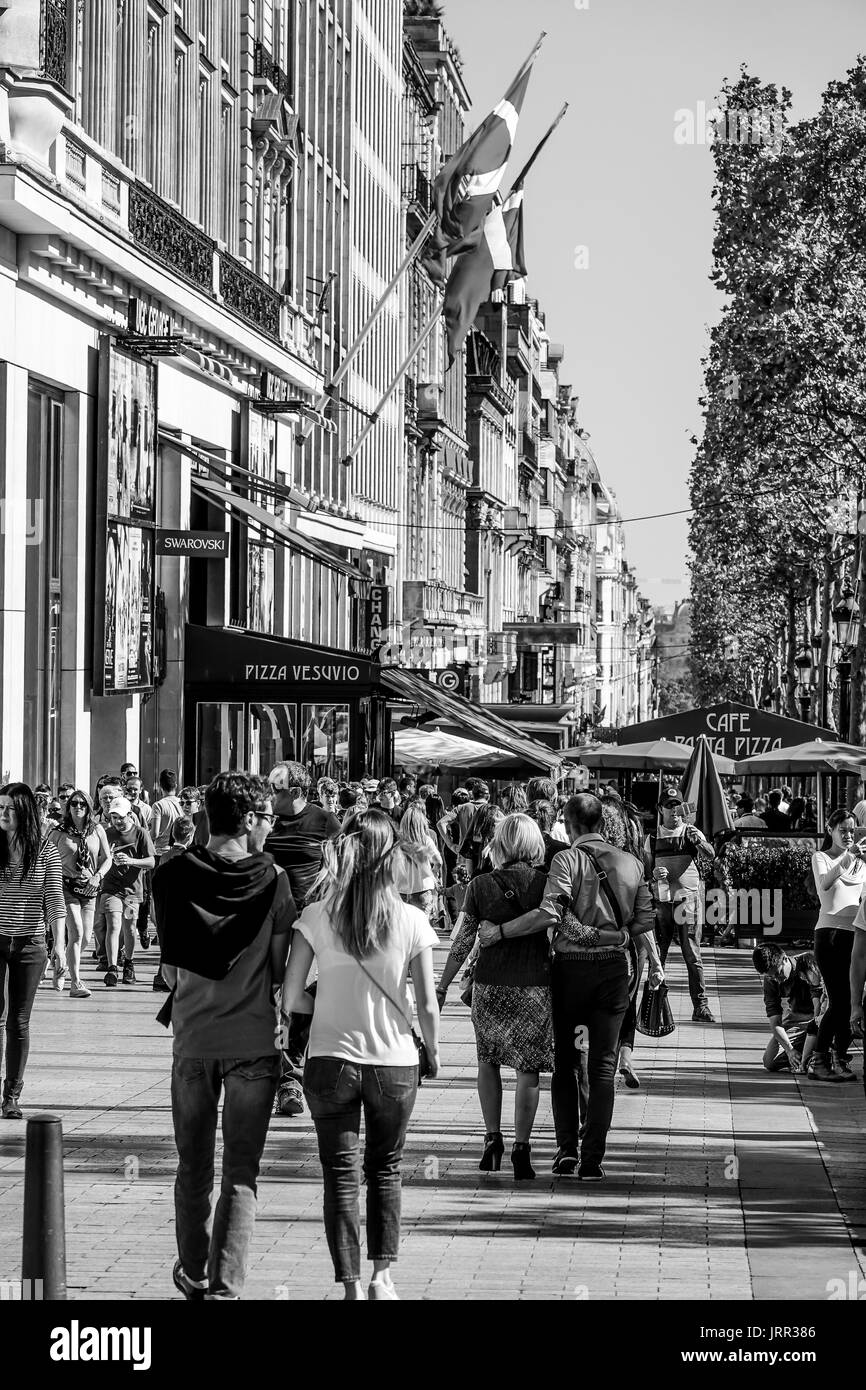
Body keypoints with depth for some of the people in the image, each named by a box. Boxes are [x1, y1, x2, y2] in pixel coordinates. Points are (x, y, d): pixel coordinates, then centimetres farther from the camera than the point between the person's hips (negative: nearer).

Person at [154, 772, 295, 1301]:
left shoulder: (173, 876, -3)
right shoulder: (271, 879, -10)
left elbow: (170, 968, 1)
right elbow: (280, 969, -7)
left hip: (192, 1036, 3)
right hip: (253, 1038, -2)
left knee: (193, 1167, 18)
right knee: (241, 1173, 4)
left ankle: (194, 1276, 31)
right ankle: (225, 1285, -3)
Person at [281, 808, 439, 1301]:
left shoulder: (318, 916, -8)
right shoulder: (412, 921, -9)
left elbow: (290, 1000, -7)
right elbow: (427, 1006, -6)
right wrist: (434, 1052, 11)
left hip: (331, 1061, 0)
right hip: (395, 1062, 0)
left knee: (341, 1176, 8)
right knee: (385, 1169, 20)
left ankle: (352, 1287, 4)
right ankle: (382, 1274, 23)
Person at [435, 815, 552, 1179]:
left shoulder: (481, 885, -3)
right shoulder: (546, 883, -3)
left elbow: (462, 943, -1)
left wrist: (442, 987, 7)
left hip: (490, 985, 0)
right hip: (536, 985, 0)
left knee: (488, 1061, 17)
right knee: (527, 1069, 5)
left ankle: (492, 1139, 14)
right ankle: (521, 1148, 3)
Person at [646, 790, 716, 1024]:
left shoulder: (691, 833, 4)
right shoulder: (652, 838, 10)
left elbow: (710, 856, -13)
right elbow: (644, 871, 15)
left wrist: (700, 842, -33)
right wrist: (654, 874, -8)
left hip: (688, 900, -2)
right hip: (661, 901, 2)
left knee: (693, 956, -5)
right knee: (657, 955, 4)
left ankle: (700, 1007, -4)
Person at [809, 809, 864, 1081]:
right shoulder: (821, 857, 5)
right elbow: (825, 883, -16)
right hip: (830, 932, -5)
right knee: (840, 1000, -12)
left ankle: (843, 1059, 7)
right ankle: (819, 1061, -5)